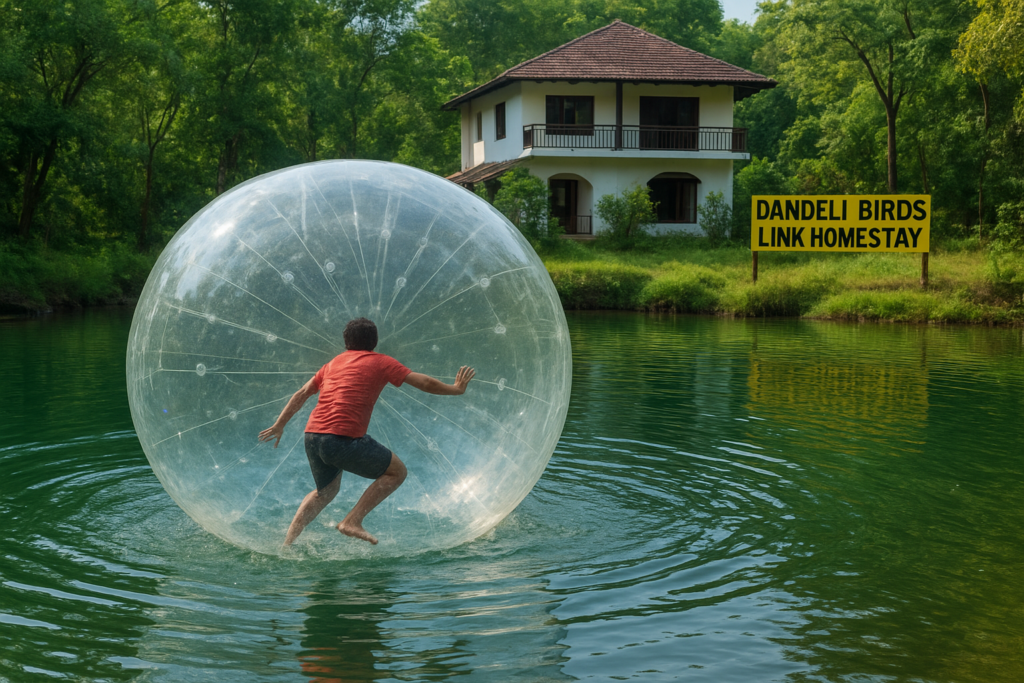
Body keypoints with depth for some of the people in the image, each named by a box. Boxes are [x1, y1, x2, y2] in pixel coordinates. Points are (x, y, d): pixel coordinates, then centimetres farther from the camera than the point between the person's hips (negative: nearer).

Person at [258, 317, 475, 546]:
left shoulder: (335, 362, 23)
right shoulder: (380, 362, 8)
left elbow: (301, 394, 26)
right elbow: (425, 383, 9)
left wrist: (279, 425, 35)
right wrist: (456, 389, 24)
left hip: (312, 437, 7)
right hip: (344, 439, -7)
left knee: (326, 491, 29)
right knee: (397, 472, 9)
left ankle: (287, 542, 18)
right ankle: (352, 521, -1)